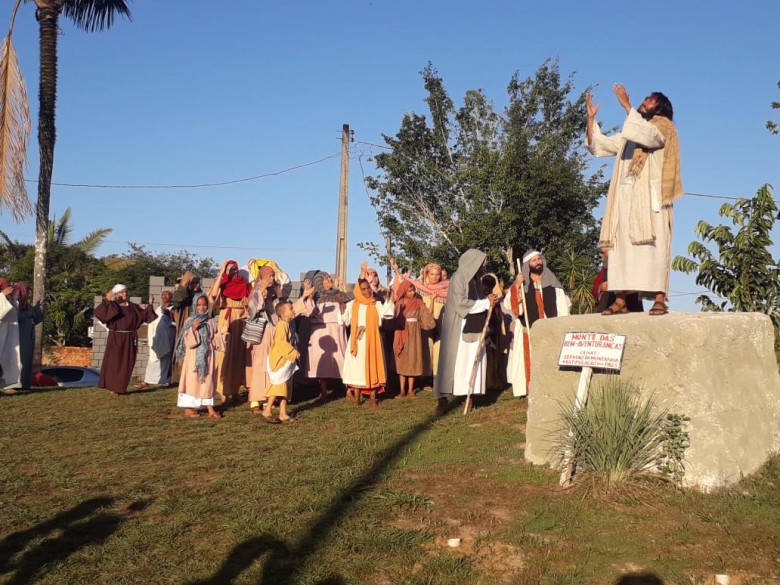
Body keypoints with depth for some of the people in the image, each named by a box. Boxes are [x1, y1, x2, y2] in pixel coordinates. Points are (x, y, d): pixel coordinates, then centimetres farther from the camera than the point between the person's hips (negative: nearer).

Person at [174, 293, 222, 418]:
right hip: (194, 356, -3)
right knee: (192, 380, 2)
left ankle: (210, 409, 6)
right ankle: (188, 408, 12)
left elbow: (215, 341, 10)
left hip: (208, 356, 3)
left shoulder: (211, 322, 7)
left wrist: (222, 335, -8)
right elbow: (189, 342, -8)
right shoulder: (189, 321, -2)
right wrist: (193, 329, -21)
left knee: (208, 380, 4)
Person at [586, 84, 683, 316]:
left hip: (649, 195, -6)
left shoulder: (663, 127, 7)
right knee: (621, 247, -3)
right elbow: (597, 145, 21)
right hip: (625, 195, 6)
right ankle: (620, 300, -5)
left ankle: (659, 299, -17)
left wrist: (626, 105, -17)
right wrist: (591, 117, 13)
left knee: (652, 246, -13)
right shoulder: (629, 134, 26)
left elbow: (648, 135, -17)